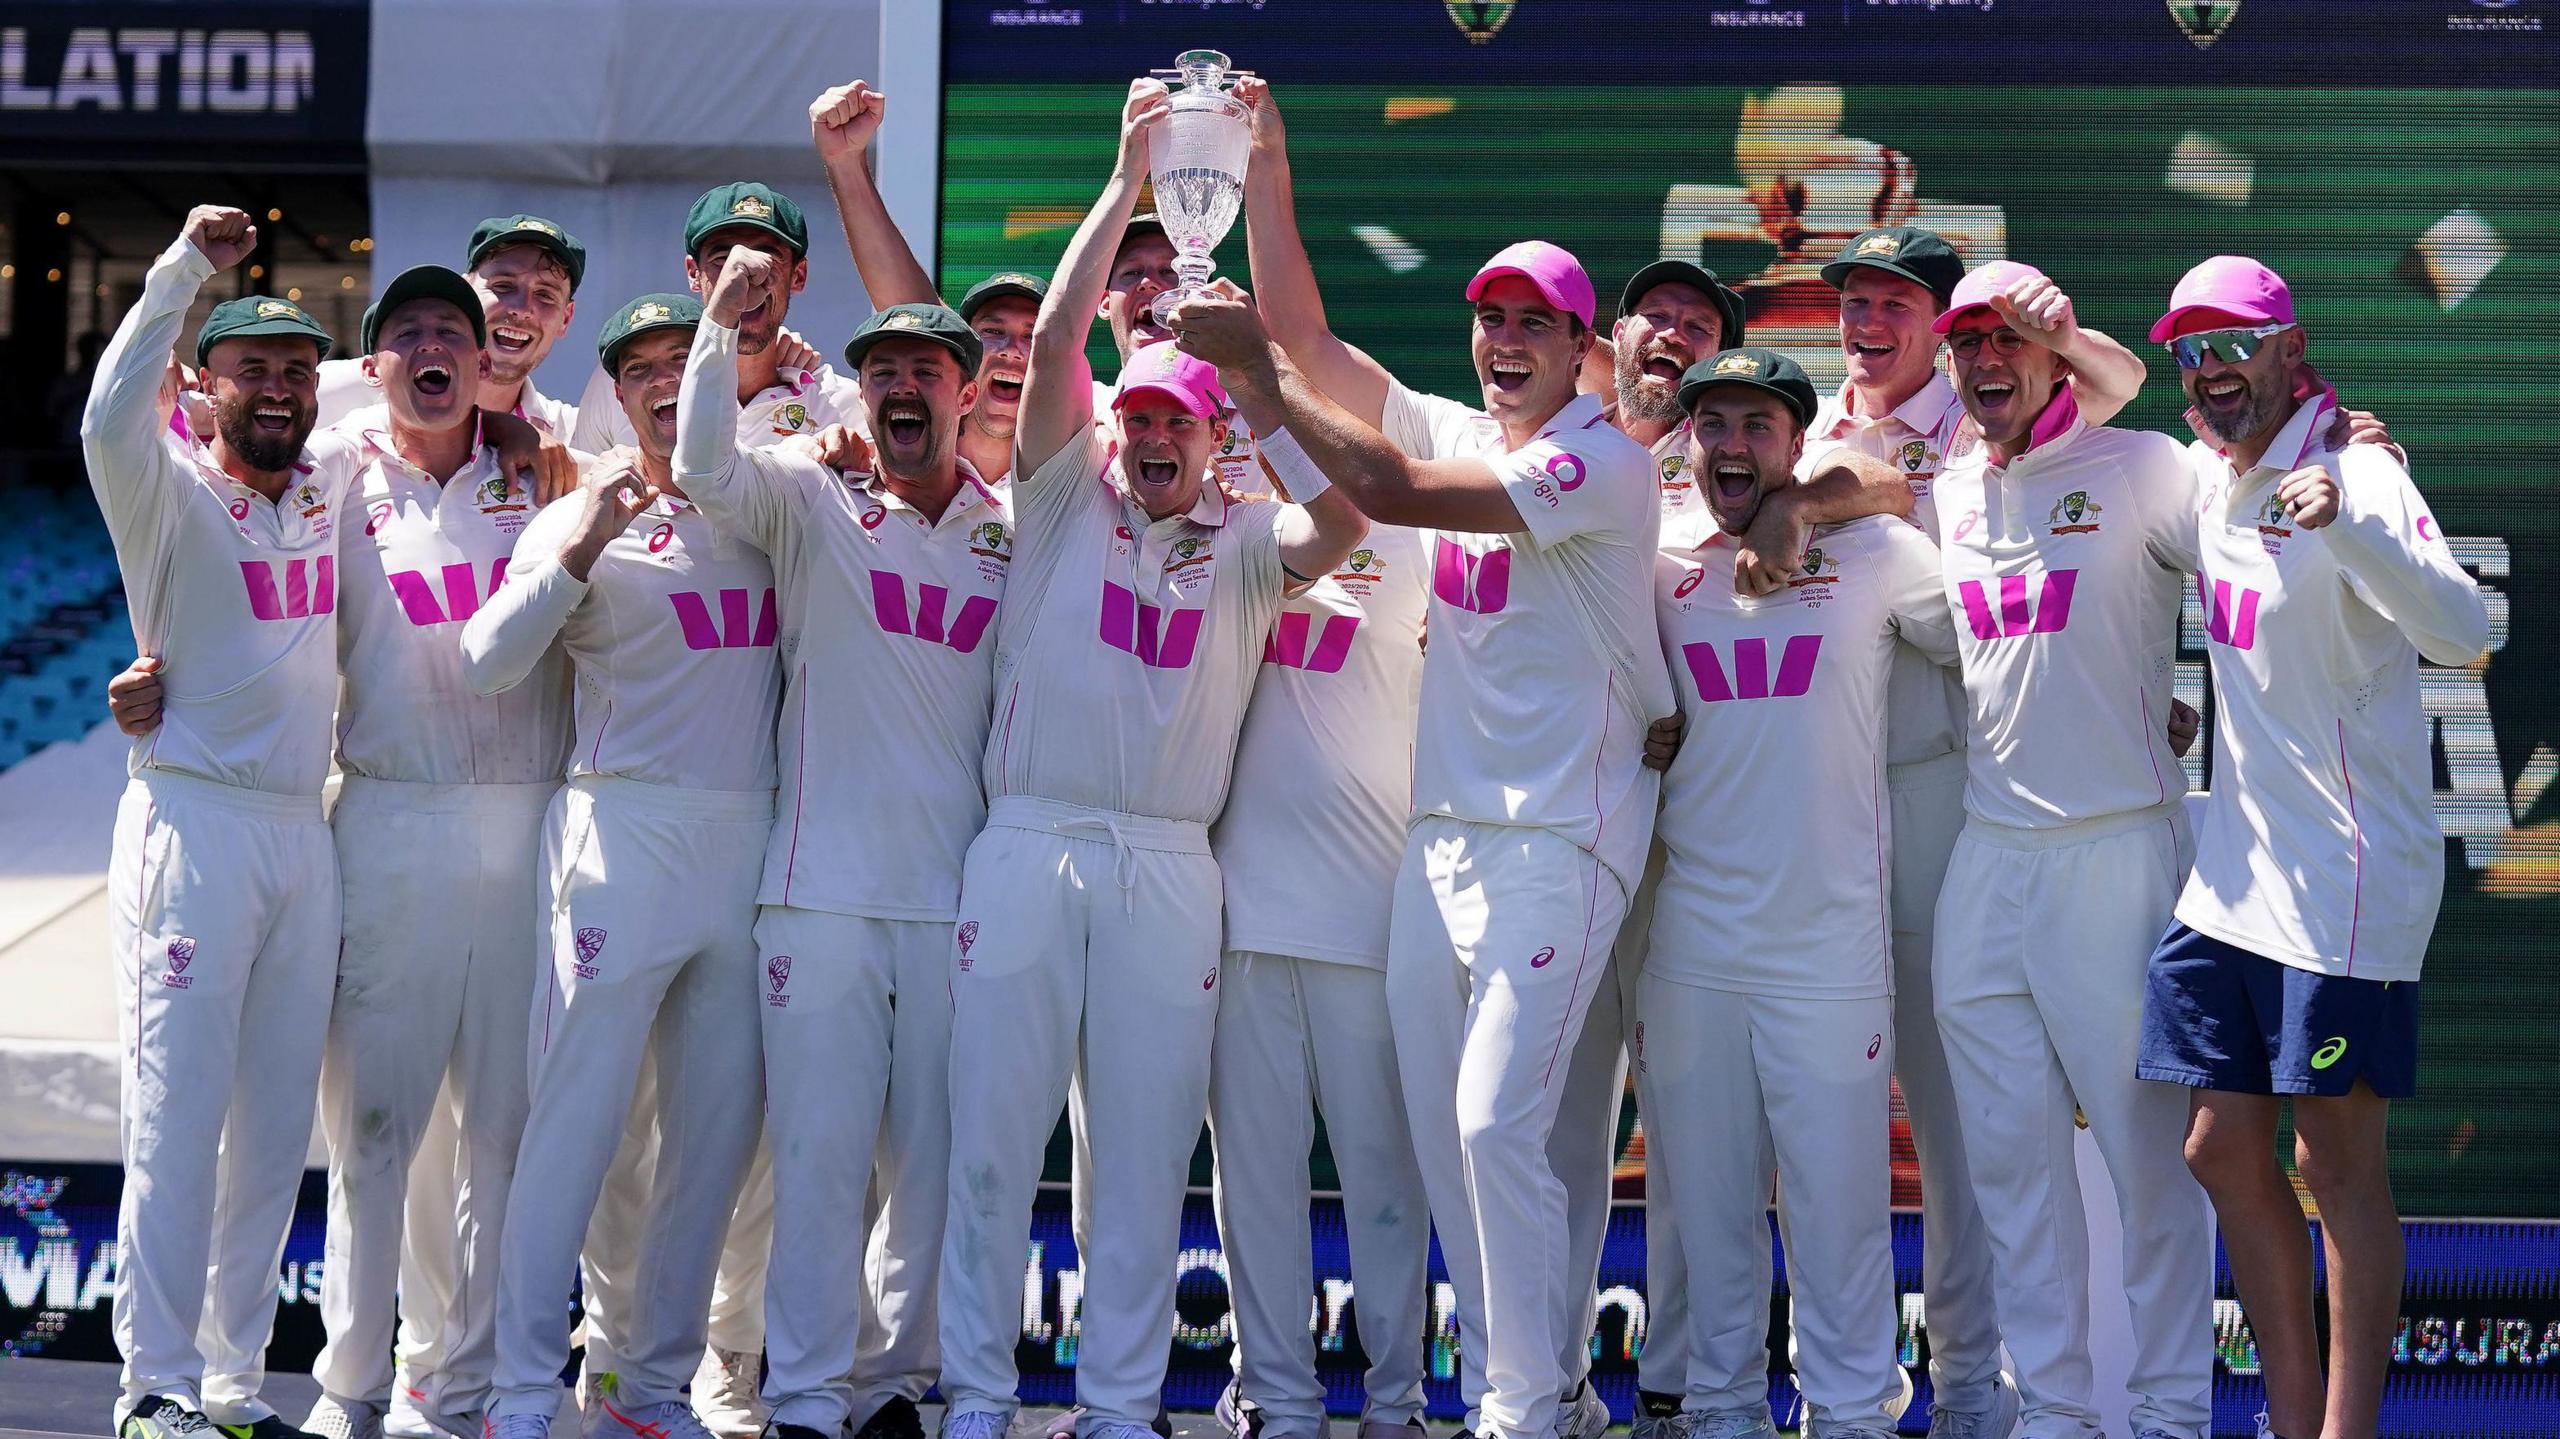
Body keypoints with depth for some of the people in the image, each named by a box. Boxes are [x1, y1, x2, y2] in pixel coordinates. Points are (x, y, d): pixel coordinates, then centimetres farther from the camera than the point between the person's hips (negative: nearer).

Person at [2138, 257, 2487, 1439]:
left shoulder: (2348, 475, -15)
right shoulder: (2204, 478, 8)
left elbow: (2464, 632, -31)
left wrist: (2349, 529, -46)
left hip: (2345, 876, -8)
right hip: (2233, 875, 8)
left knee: (2339, 1164, -4)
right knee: (2223, 1150, 9)